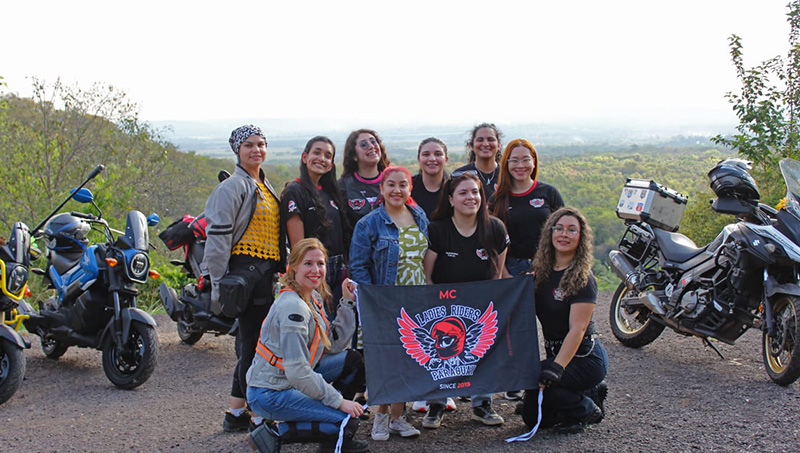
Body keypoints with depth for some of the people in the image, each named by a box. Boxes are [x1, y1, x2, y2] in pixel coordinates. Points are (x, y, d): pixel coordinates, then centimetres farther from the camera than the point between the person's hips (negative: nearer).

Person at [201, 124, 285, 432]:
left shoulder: (265, 187, 20)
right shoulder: (233, 187, -8)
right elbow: (218, 235, -13)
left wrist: (280, 270, 21)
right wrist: (218, 282, -18)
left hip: (266, 271, 9)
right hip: (246, 270, -9)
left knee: (251, 341, 10)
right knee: (254, 341, -7)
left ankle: (236, 414, 17)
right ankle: (259, 414, 1)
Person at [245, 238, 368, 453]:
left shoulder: (314, 298, 7)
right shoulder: (293, 307, -23)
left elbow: (336, 344, 8)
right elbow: (297, 371, -26)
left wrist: (348, 303, 3)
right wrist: (338, 400, -21)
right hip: (270, 394, -10)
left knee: (354, 360, 9)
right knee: (348, 423, -16)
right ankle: (275, 433, -5)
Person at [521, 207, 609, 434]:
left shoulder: (583, 279, -15)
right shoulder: (542, 273, 4)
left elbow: (577, 329, -23)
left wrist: (556, 367, -34)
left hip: (584, 358, -7)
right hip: (556, 353, 7)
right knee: (532, 416, 5)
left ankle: (586, 409, -4)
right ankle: (590, 394, 21)